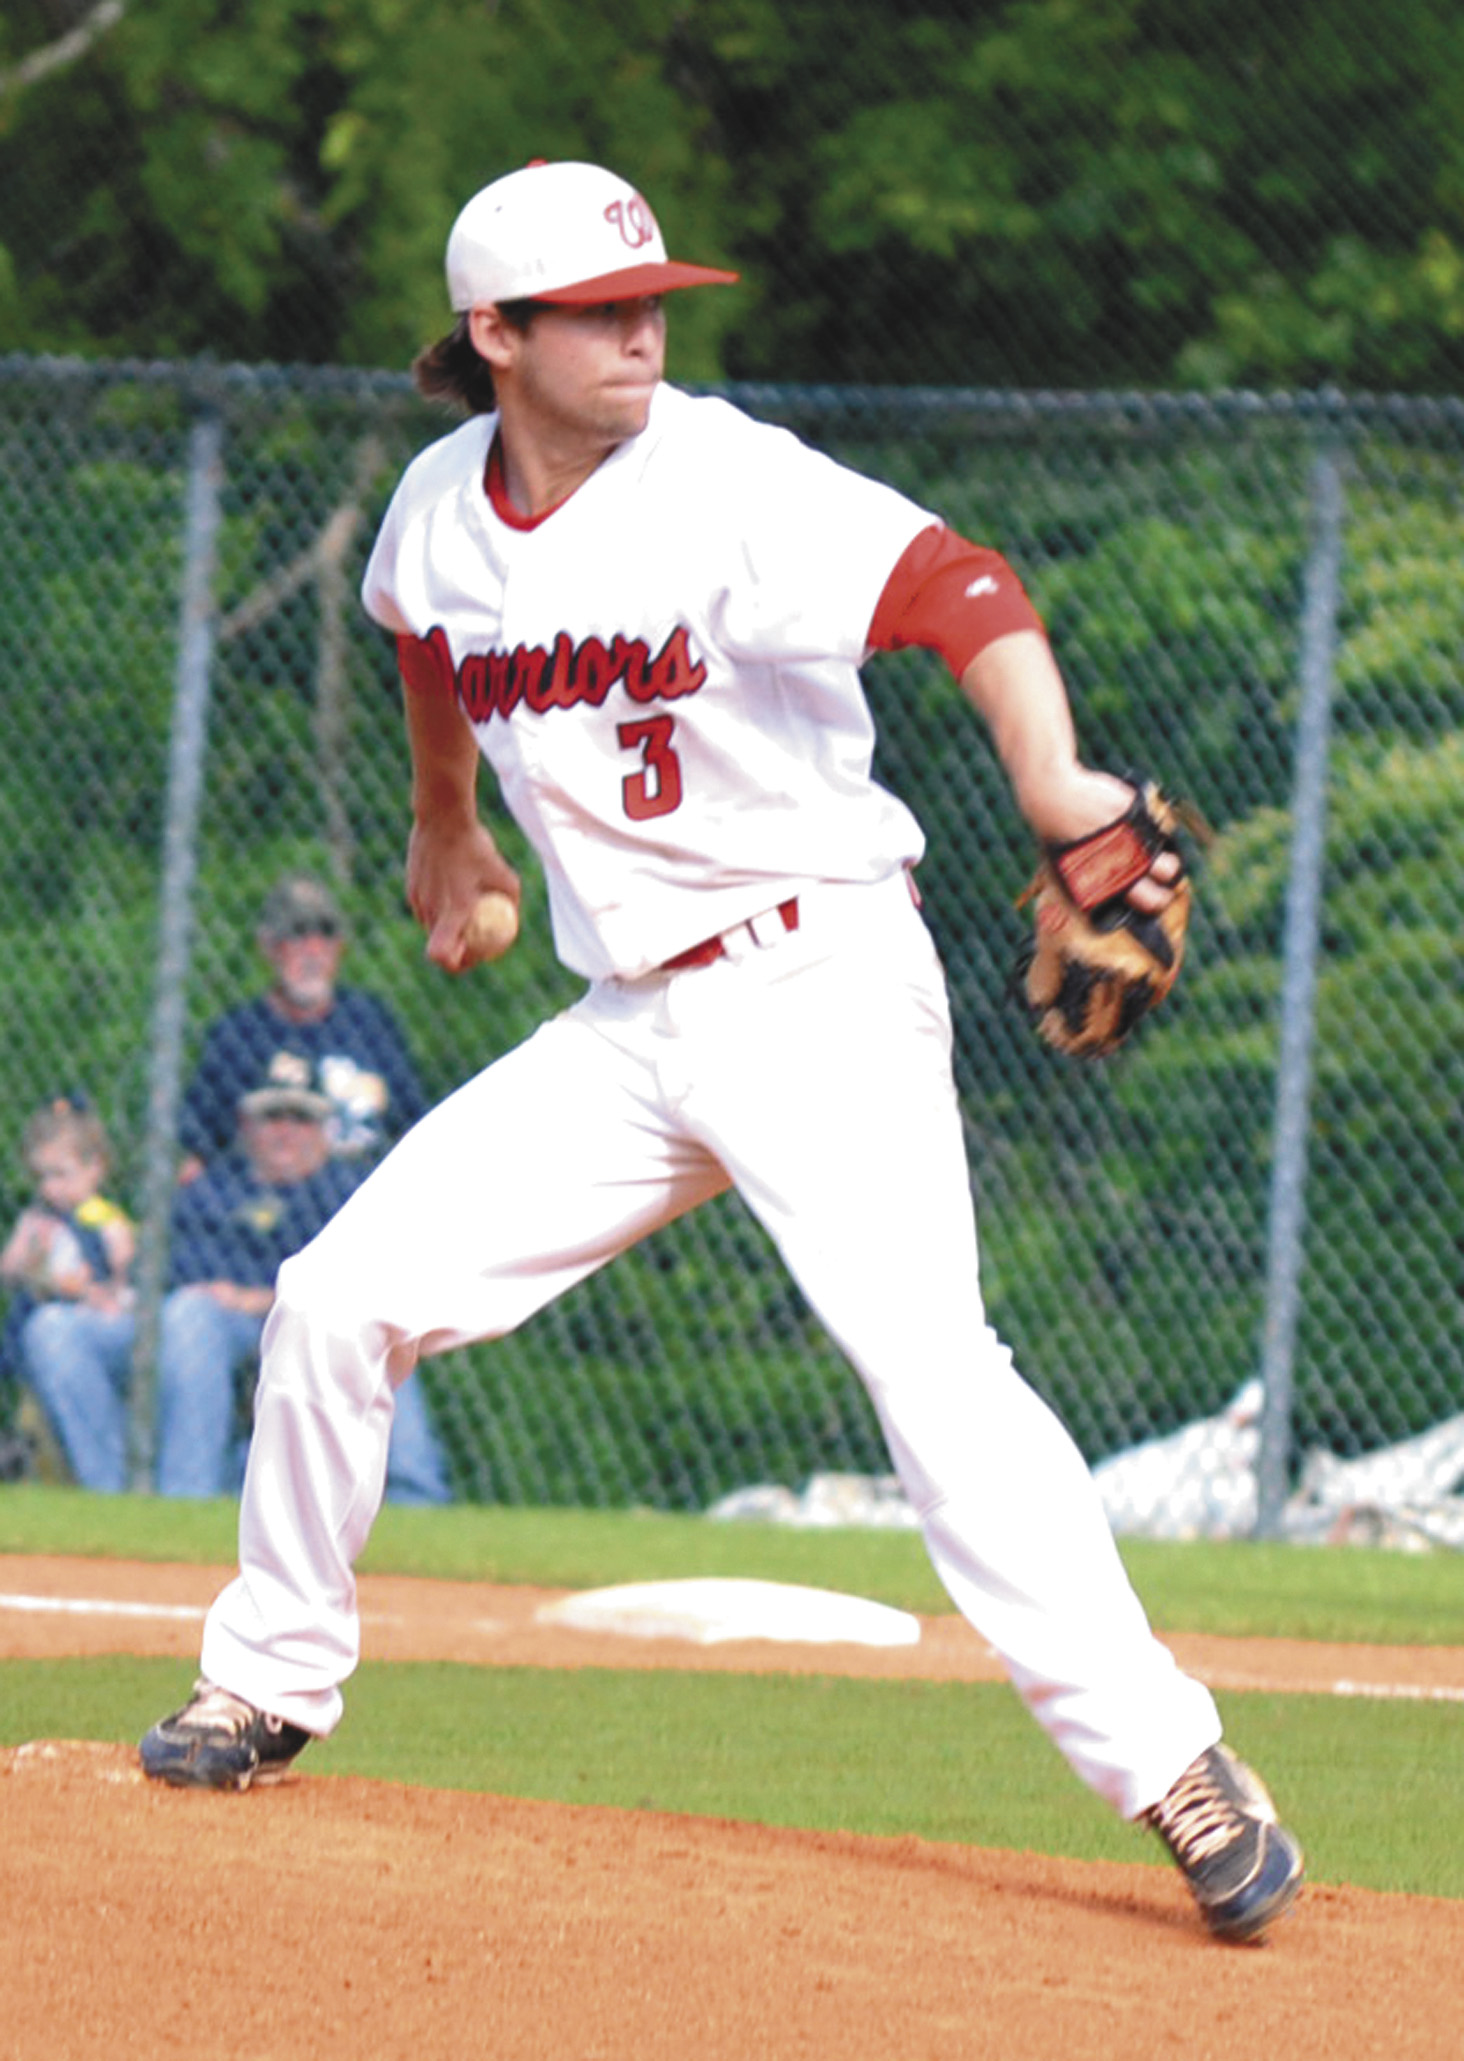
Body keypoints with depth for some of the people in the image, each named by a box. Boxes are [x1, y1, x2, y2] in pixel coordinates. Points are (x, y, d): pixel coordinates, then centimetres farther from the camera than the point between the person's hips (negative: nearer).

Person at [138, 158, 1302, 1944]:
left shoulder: (727, 486, -16)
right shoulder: (442, 509, 3)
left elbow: (948, 585, -31)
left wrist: (1051, 779, -49)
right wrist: (445, 827, 41)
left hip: (819, 985, -6)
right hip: (630, 1025, 6)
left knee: (928, 1360, -23)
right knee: (342, 1295, 3)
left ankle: (1166, 1764, -22)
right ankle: (266, 1691, 23)